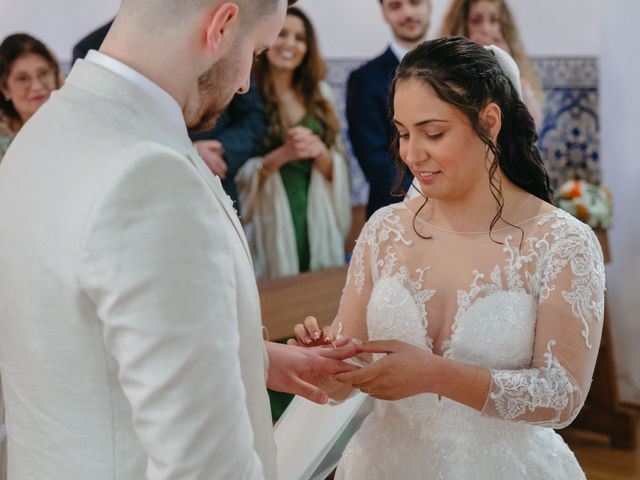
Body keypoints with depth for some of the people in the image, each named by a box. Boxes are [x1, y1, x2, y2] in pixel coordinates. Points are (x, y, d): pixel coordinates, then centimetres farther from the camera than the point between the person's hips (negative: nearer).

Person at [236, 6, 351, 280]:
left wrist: (320, 151, -11)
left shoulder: (319, 94, 10)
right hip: (271, 221, -4)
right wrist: (281, 155, -21)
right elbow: (240, 174, -8)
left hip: (319, 221, 4)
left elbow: (337, 169, 8)